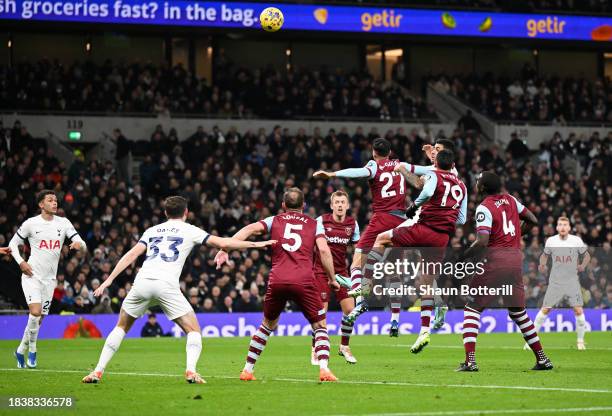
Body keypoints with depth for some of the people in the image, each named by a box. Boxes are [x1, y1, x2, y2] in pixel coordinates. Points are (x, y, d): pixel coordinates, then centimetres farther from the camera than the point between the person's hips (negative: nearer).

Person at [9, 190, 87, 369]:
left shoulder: (63, 223, 3)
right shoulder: (31, 223, -3)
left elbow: (83, 247, 0)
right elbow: (13, 244, 7)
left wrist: (79, 244, -24)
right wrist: (21, 262, -9)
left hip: (50, 278, 4)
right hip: (32, 275, -4)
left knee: (38, 319, 6)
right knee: (35, 312, -22)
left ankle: (21, 350, 24)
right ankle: (32, 349, -4)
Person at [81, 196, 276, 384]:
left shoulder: (152, 230, 24)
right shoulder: (189, 230, 16)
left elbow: (131, 254, 13)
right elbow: (222, 243, 10)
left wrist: (109, 279, 11)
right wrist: (255, 244, 18)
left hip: (142, 281, 3)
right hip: (167, 284, -3)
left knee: (121, 327, 20)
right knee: (194, 330, 7)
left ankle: (97, 371, 12)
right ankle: (191, 370, -16)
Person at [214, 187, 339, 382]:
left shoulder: (275, 220, 17)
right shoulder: (314, 224, 15)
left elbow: (250, 229, 0)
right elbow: (324, 251, 1)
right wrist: (332, 279, 10)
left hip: (277, 280, 2)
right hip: (304, 281, -2)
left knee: (267, 325, 22)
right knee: (320, 326, 10)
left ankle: (247, 370, 22)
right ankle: (324, 369, -12)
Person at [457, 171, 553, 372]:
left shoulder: (484, 208, -9)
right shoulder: (510, 199, 11)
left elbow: (482, 242, -19)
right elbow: (532, 221, 21)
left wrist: (462, 257, -8)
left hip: (496, 259, -7)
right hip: (517, 259, 7)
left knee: (472, 308, 1)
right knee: (518, 311, 19)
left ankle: (470, 361, -12)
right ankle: (542, 359, 18)